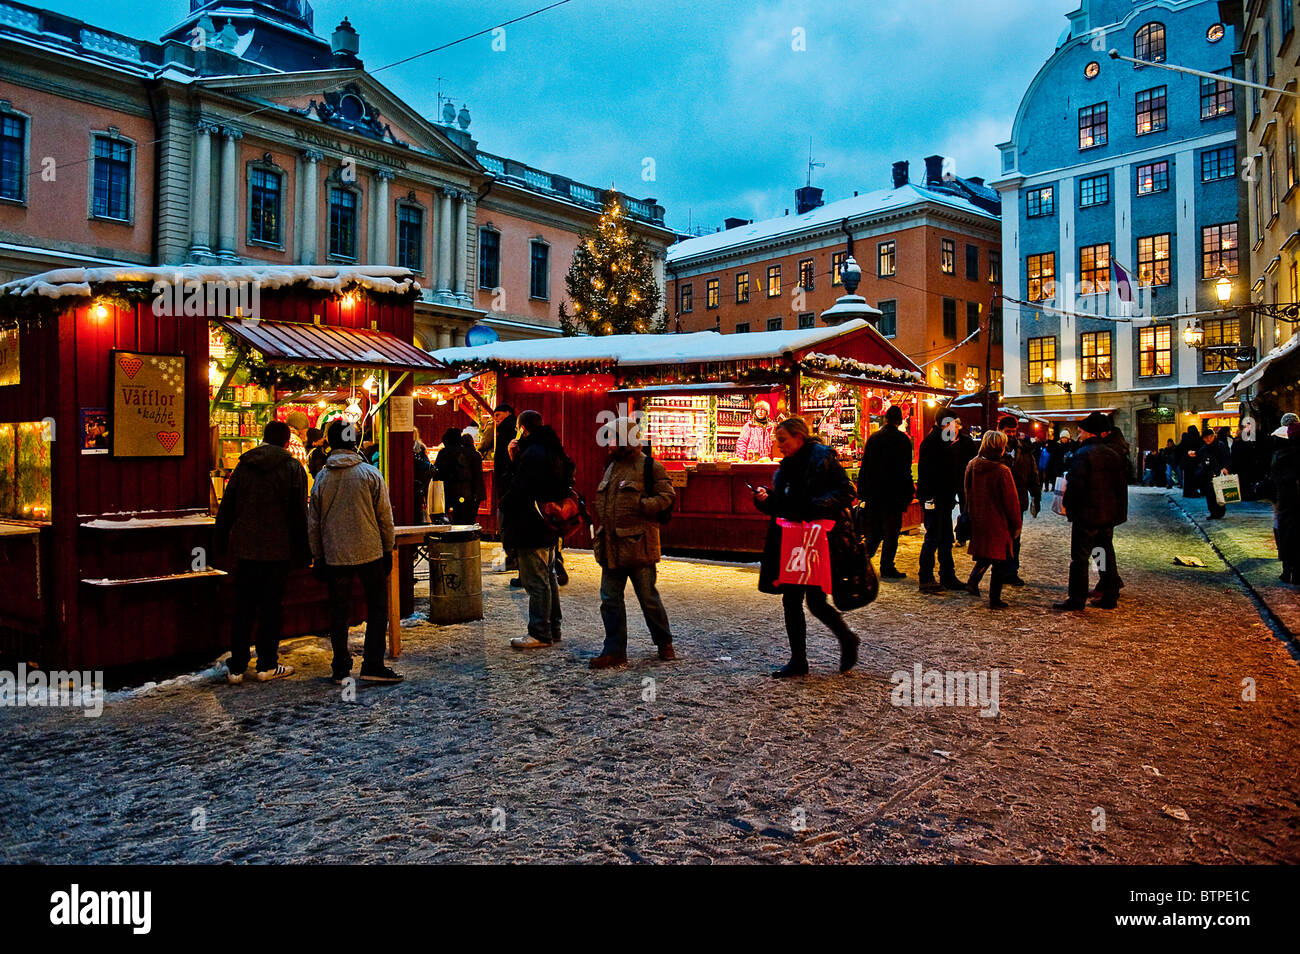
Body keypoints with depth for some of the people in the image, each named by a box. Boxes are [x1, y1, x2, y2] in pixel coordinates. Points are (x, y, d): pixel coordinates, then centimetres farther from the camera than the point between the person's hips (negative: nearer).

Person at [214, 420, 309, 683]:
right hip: (278, 550, -3)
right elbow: (300, 513, -5)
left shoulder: (243, 465, 6)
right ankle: (267, 665, 10)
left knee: (243, 607, 9)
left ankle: (236, 667, 12)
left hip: (244, 548, 3)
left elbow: (226, 508, 9)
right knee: (272, 607, 5)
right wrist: (302, 552, 0)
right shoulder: (292, 467, -4)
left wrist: (222, 541, 18)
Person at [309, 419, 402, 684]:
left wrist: (318, 557, 14)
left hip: (335, 556, 3)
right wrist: (388, 550, 6)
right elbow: (385, 516, -4)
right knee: (377, 608, 6)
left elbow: (313, 523, 5)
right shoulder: (371, 474, -6)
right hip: (369, 552, -2)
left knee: (339, 610, 11)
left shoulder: (321, 479, 1)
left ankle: (341, 668, 16)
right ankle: (373, 665, 1)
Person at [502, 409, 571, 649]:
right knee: (548, 578, 17)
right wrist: (516, 458, 5)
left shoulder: (533, 454, -19)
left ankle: (540, 634, 2)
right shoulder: (552, 451, 14)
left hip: (531, 529, -10)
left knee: (536, 582, -4)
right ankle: (553, 629, 25)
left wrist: (503, 506, -3)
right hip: (548, 527, 10)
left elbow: (518, 490, -20)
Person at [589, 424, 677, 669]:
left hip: (638, 545, -7)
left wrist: (642, 505, -20)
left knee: (648, 598, 4)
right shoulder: (611, 468, 18)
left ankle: (664, 643, 23)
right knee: (610, 599, 6)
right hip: (611, 546, 7)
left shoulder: (650, 466, -5)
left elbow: (667, 495, -9)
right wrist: (600, 532, 16)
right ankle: (614, 651, 13)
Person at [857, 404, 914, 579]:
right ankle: (886, 569, 4)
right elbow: (906, 469, -10)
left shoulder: (873, 438, 5)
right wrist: (908, 493, -4)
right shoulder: (903, 440, -8)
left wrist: (862, 491, 11)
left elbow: (865, 466, 6)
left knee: (873, 531, 15)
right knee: (891, 532, 3)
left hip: (873, 492, 4)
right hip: (894, 493, -4)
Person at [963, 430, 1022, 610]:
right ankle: (994, 599, 8)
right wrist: (1016, 525, -2)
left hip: (977, 521, 6)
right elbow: (1011, 501, -13)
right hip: (998, 523, -6)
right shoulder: (1002, 471, -20)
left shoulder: (972, 465, -1)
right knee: (1000, 561, 6)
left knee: (985, 555, 24)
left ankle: (973, 580, 5)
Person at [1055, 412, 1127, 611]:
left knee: (1080, 557, -2)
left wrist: (1068, 506, -5)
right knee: (1107, 555, 15)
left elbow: (1075, 485, -19)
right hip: (1109, 514, 8)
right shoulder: (1113, 454, 10)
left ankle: (1077, 600, 1)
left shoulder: (1082, 454, -14)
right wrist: (1120, 511, 19)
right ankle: (1110, 597, 20)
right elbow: (1122, 483, 14)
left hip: (1087, 514, -8)